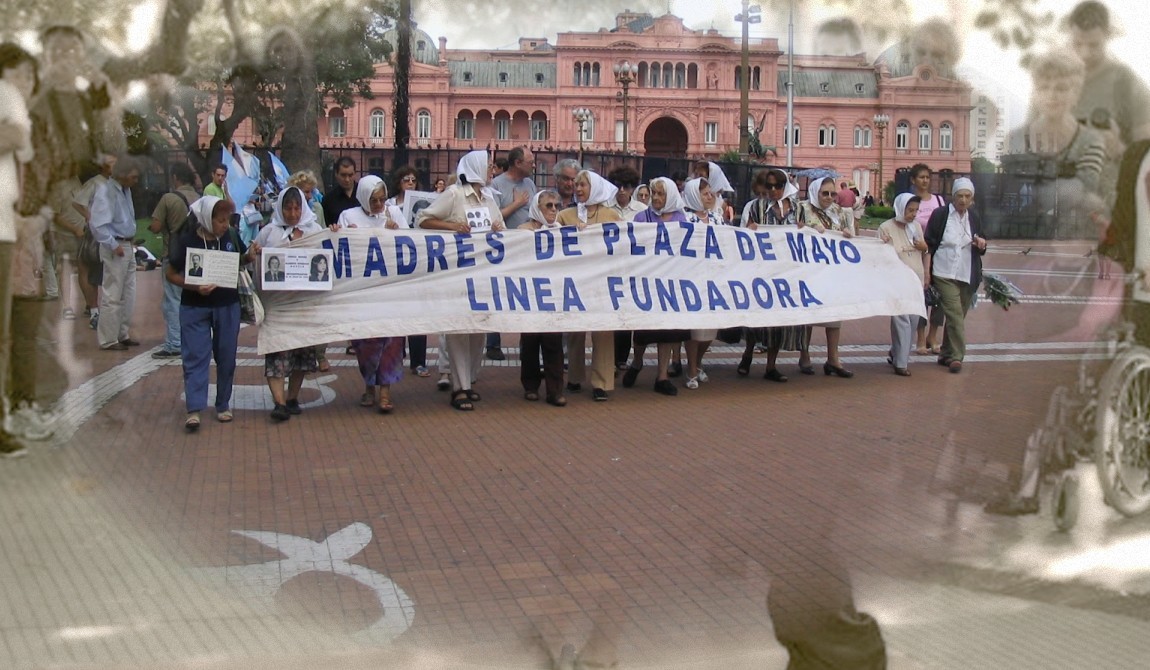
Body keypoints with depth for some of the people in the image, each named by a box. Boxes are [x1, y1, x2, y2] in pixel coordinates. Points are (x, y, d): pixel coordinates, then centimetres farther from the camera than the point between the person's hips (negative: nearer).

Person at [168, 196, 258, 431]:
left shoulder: (231, 236, -4)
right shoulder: (187, 241, -14)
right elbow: (171, 273, -8)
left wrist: (250, 256, -8)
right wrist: (195, 288, -23)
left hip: (228, 306, 4)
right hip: (195, 308, -3)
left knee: (226, 357, 10)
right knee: (195, 357, -4)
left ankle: (223, 405, 23)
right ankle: (194, 409, -4)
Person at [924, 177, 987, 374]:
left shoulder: (974, 218, 10)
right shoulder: (940, 215, -4)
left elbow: (980, 249, 19)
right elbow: (929, 244, -2)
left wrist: (982, 245, -6)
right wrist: (927, 273, -7)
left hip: (968, 276, 5)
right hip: (944, 274, -5)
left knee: (958, 316, 9)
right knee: (955, 314, -14)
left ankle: (946, 354, 21)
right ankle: (956, 356, -12)